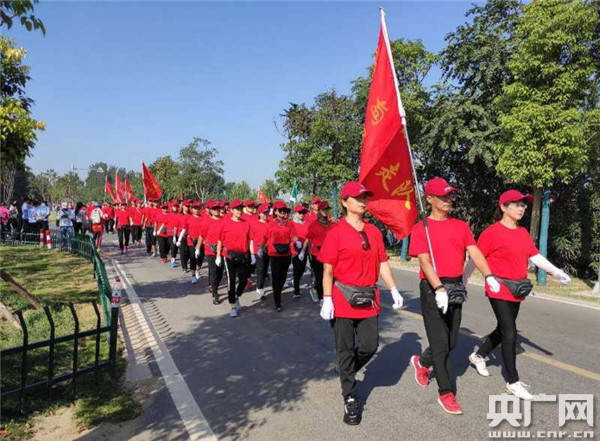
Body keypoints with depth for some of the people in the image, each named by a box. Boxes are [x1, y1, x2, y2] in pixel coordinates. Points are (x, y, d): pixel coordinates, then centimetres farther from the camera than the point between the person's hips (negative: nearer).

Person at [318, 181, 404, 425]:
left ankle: (348, 371, 38)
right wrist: (327, 300, -13)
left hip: (369, 298, 5)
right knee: (345, 349, 7)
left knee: (370, 346, 7)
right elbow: (328, 270, -8)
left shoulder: (374, 231, 8)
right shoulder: (336, 232, -8)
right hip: (343, 299, -5)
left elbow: (383, 264, 12)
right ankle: (350, 398, 23)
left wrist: (394, 291, 6)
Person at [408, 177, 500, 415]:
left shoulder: (461, 226, 9)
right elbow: (424, 261, -16)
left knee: (451, 342, 16)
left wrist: (488, 276, -17)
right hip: (433, 288, -5)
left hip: (456, 289, 5)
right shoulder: (421, 228, -7)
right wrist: (439, 288, -27)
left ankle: (422, 362, 42)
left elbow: (474, 252, -1)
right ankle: (446, 393, 14)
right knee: (440, 343, 0)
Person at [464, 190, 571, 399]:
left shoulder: (523, 233, 10)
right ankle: (513, 382, 9)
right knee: (510, 333, -4)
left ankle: (478, 355, 40)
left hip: (516, 292, 8)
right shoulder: (491, 232, -12)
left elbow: (535, 256, 7)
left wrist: (556, 272, -6)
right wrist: (462, 284, -3)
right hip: (499, 290, -7)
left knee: (504, 330, 18)